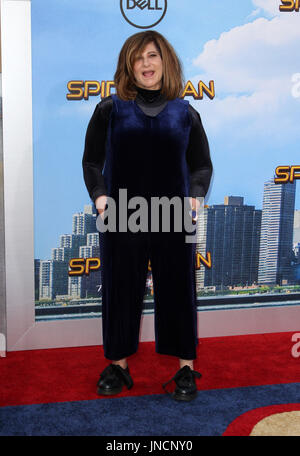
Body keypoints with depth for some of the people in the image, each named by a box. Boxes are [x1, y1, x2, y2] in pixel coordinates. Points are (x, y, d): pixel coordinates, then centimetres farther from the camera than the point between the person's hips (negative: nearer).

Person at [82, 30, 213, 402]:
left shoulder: (185, 113, 9)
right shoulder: (110, 109, 6)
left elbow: (202, 165, 12)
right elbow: (91, 161, 7)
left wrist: (195, 196, -6)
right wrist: (100, 197, -9)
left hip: (174, 219, 0)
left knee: (178, 289, 6)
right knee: (120, 290, 8)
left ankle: (186, 367, 21)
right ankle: (118, 364, 25)